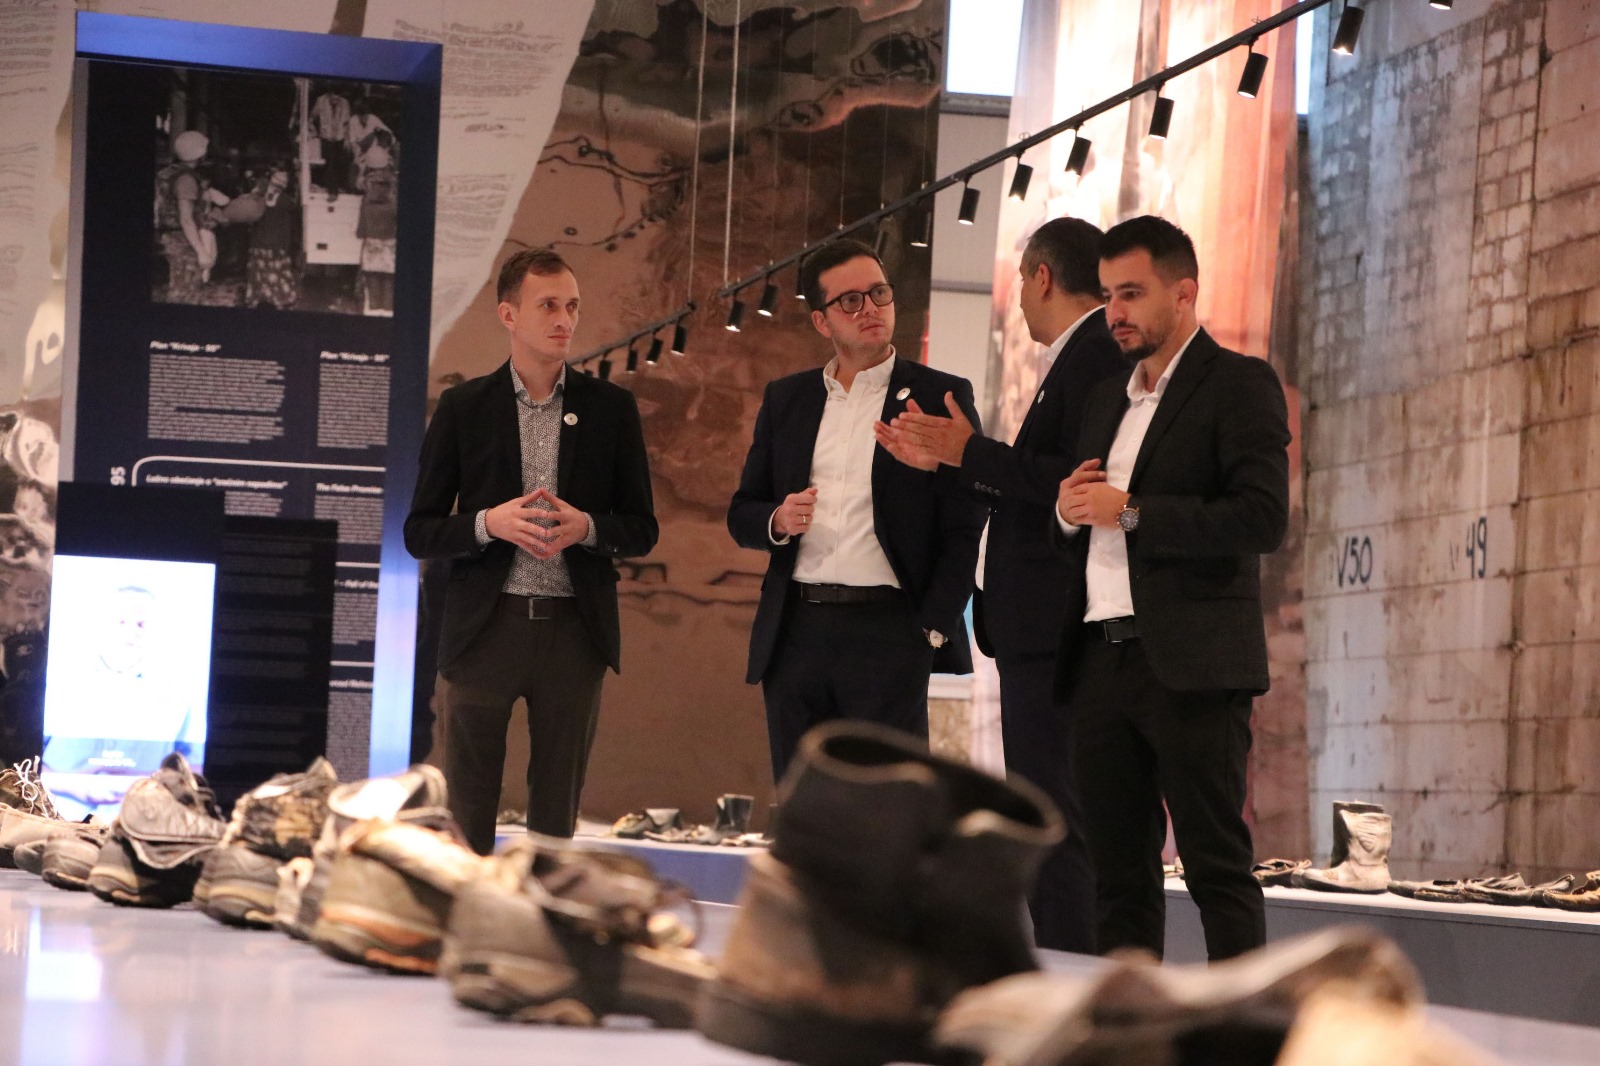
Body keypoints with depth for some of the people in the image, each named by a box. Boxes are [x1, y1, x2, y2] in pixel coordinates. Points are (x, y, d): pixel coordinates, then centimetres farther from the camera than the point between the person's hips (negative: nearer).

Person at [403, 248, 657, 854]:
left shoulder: (610, 407, 7)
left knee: (556, 816, 5)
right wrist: (489, 523, -15)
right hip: (485, 627, -1)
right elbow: (420, 533, 4)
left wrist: (585, 527, -12)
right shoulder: (464, 408, 4)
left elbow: (642, 530, 9)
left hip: (574, 629, 1)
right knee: (466, 812, 0)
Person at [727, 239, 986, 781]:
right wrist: (777, 521, -4)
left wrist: (933, 629, -10)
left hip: (889, 632, -4)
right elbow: (741, 513, 18)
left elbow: (964, 528, -2)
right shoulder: (786, 398, 15)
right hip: (796, 632, 4)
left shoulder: (940, 396, 3)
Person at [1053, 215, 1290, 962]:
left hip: (1190, 663, -7)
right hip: (1101, 660, 7)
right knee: (1119, 872, 7)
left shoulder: (1237, 384, -3)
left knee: (1217, 867, -7)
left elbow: (1263, 519, -15)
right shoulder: (1108, 398, 21)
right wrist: (1069, 512, 4)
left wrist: (1131, 512, -13)